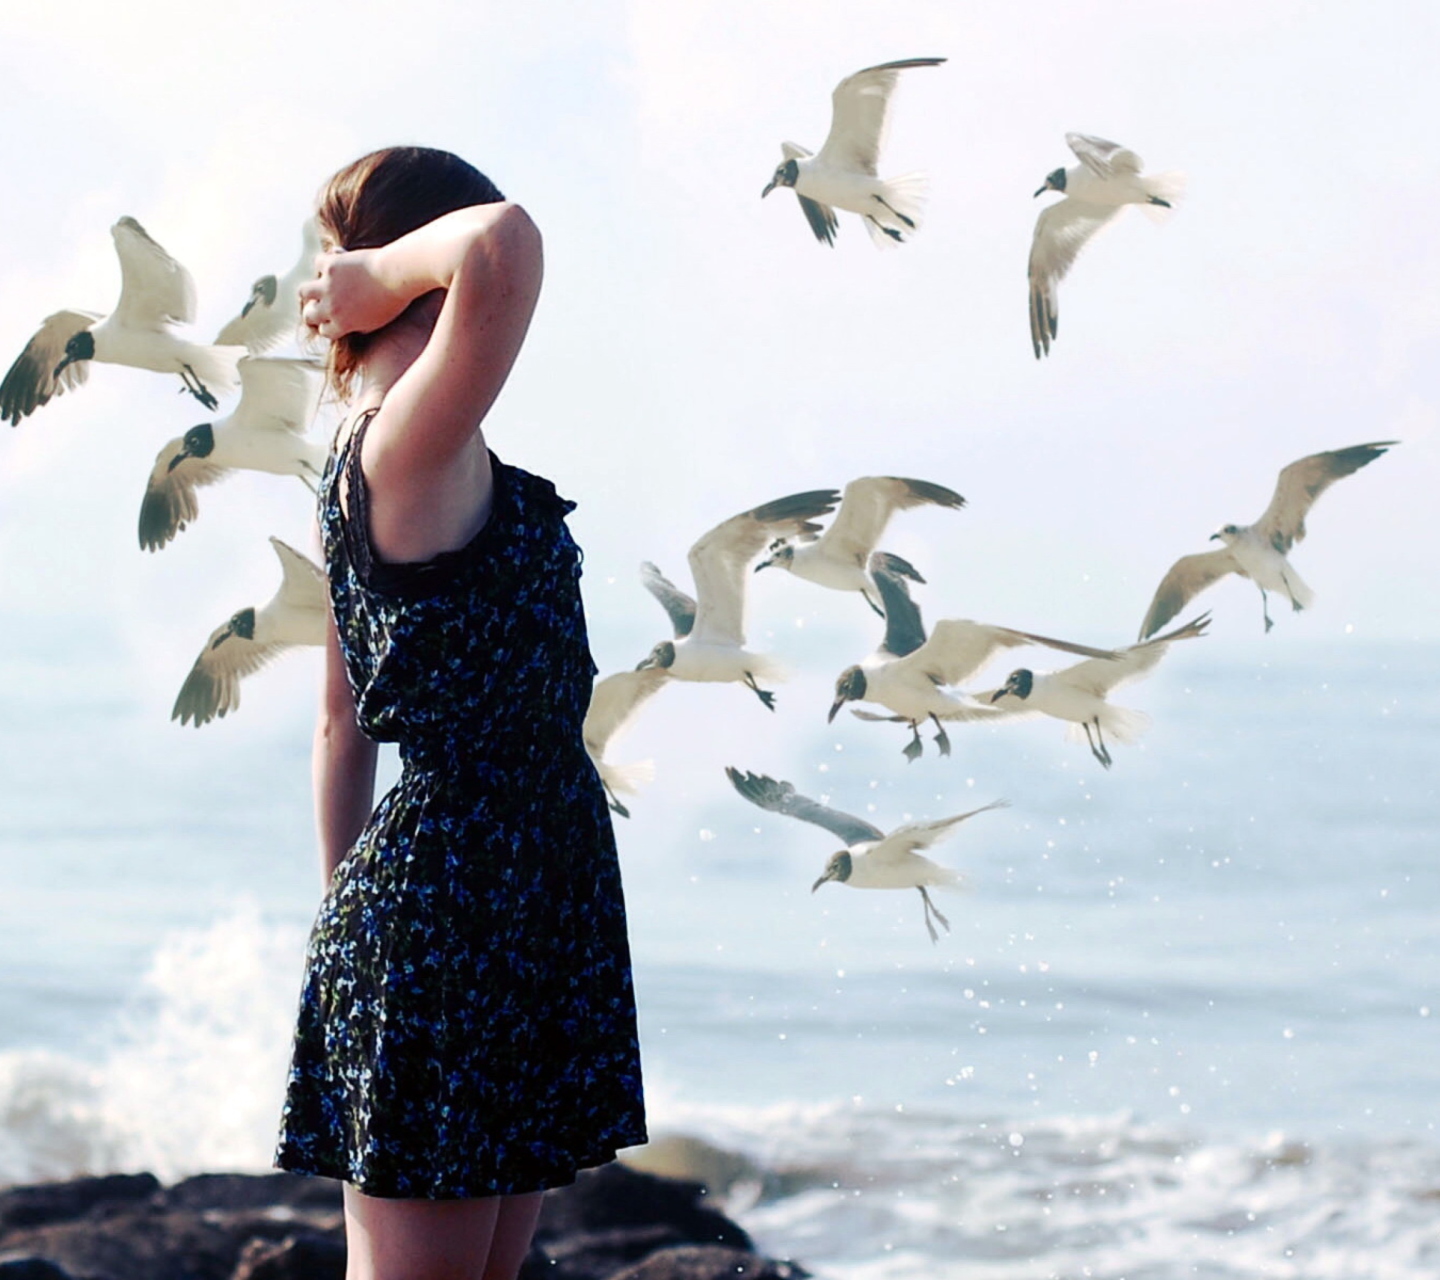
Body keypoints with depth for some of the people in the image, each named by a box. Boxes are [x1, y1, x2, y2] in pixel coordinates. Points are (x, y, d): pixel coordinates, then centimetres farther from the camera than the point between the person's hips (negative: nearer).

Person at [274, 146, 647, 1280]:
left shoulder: (362, 465, 15)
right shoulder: (413, 448, -16)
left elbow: (344, 723, 21)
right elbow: (504, 247, -35)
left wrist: (350, 906, 26)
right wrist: (378, 277, -15)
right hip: (455, 911, -10)